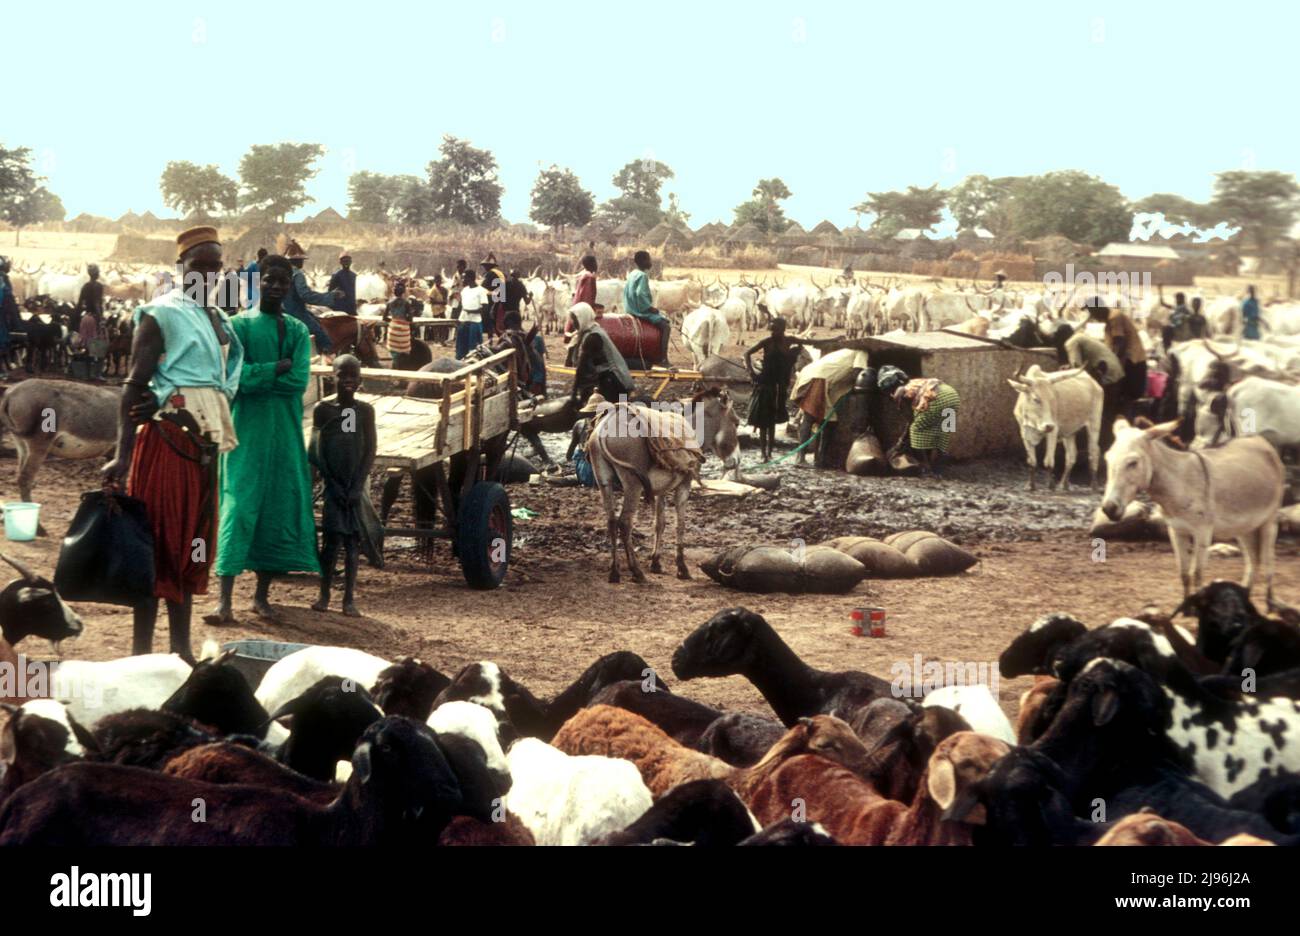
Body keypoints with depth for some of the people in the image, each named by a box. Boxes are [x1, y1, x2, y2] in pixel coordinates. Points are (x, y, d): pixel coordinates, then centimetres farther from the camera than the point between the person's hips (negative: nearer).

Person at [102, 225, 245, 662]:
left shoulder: (218, 319, 16)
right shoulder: (161, 314, -6)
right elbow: (135, 385, -12)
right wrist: (122, 454, -21)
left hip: (204, 438, 7)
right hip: (165, 434, -7)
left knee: (191, 543, 10)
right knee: (158, 539, -6)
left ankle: (181, 647, 17)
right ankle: (141, 648, -3)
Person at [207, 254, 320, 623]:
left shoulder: (297, 331, 9)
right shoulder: (241, 325, 0)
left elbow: (300, 381, -6)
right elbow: (237, 376, -13)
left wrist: (256, 377, -10)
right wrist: (278, 368, -10)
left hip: (286, 433, 4)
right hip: (248, 430, -4)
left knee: (279, 509, 5)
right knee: (239, 507, -11)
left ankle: (262, 594, 17)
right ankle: (225, 599, -15)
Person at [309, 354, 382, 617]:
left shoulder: (365, 410, 1)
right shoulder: (323, 409, -1)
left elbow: (370, 451, -1)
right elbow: (317, 451, -1)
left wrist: (357, 486, -9)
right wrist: (333, 484, -8)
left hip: (356, 484, 1)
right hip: (332, 484, 0)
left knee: (352, 541, 1)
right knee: (331, 540, -2)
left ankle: (349, 599, 4)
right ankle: (324, 595, 8)